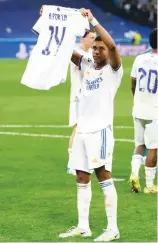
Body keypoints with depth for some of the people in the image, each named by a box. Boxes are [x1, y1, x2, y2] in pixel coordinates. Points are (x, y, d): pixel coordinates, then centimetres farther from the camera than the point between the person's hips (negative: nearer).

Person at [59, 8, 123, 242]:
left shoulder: (113, 69, -3)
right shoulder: (87, 65, 14)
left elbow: (112, 46, -22)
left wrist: (93, 20, -24)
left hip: (100, 129, -7)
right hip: (82, 129, 7)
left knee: (104, 176, -7)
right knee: (82, 179, 9)